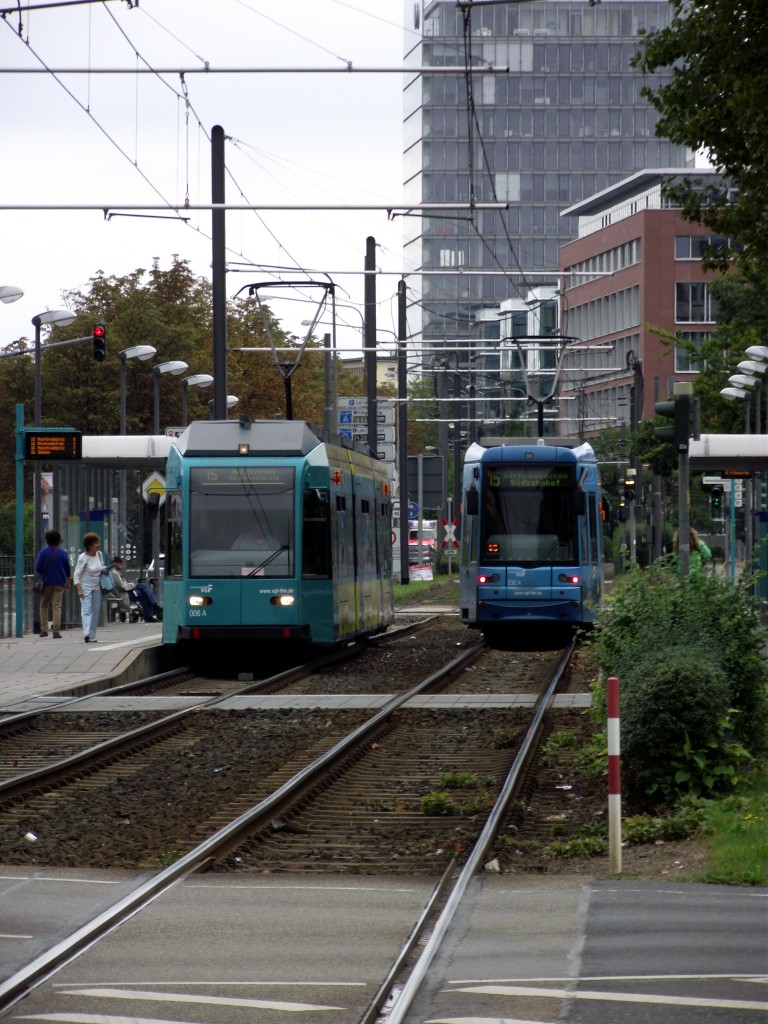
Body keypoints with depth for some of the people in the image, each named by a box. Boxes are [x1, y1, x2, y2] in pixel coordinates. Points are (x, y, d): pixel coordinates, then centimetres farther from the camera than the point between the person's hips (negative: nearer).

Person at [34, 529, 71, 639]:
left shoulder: (43, 552, -6)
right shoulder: (62, 553, 1)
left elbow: (38, 568, -8)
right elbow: (68, 570, 8)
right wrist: (68, 582, 22)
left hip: (46, 583, -1)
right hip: (59, 583, 1)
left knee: (44, 605, 13)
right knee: (57, 606, 0)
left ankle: (44, 630, 11)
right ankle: (56, 631, -7)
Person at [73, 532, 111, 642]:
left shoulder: (99, 554, 5)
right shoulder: (83, 558, -13)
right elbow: (77, 575, -12)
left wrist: (104, 570, -4)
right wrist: (79, 590, -19)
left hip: (97, 587, 6)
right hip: (85, 587, -6)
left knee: (95, 611, 6)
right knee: (87, 610, -15)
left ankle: (92, 635, 12)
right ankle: (86, 634, -25)